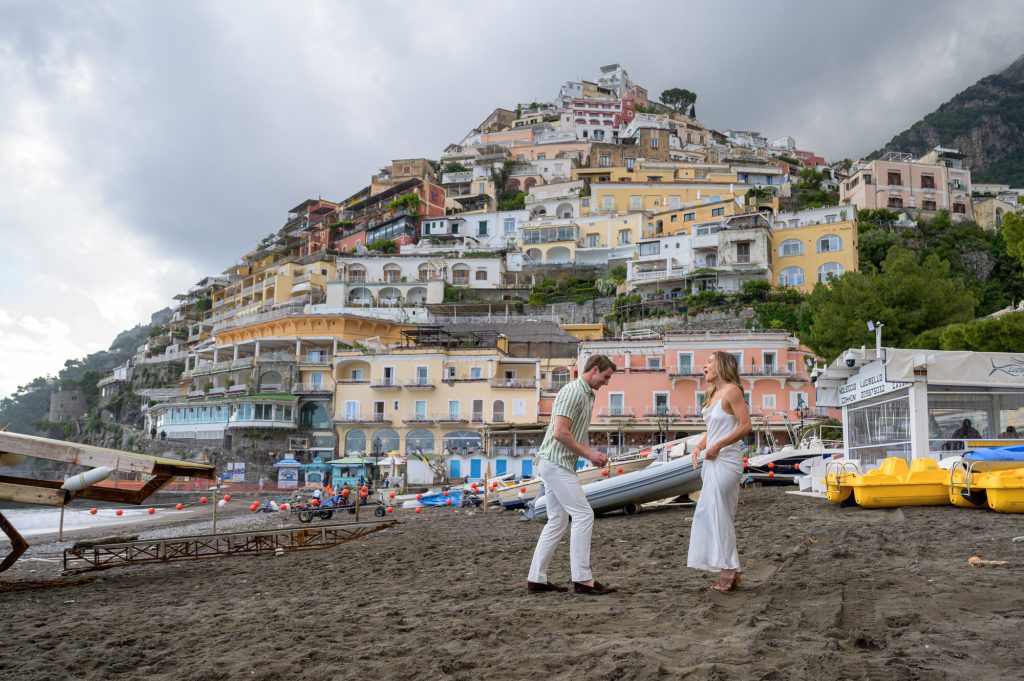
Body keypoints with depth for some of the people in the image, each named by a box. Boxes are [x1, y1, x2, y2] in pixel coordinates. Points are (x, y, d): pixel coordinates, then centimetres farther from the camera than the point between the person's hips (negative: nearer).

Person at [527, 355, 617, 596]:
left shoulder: (587, 395, 18)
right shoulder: (573, 392, -14)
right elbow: (560, 432, -23)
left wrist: (590, 454, 9)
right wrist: (588, 454, -15)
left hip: (556, 465, 10)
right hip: (556, 463, -10)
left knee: (557, 521, 11)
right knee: (583, 515, -9)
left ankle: (536, 579, 13)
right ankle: (582, 579, -5)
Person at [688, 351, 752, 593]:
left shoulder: (731, 390, -9)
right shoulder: (713, 394, 17)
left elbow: (745, 425, -16)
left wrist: (717, 445, -18)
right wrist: (699, 446, 6)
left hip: (726, 460, -9)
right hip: (713, 462, 9)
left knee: (715, 512, -9)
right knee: (719, 515, 9)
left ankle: (729, 569, -3)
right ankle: (729, 572, 15)